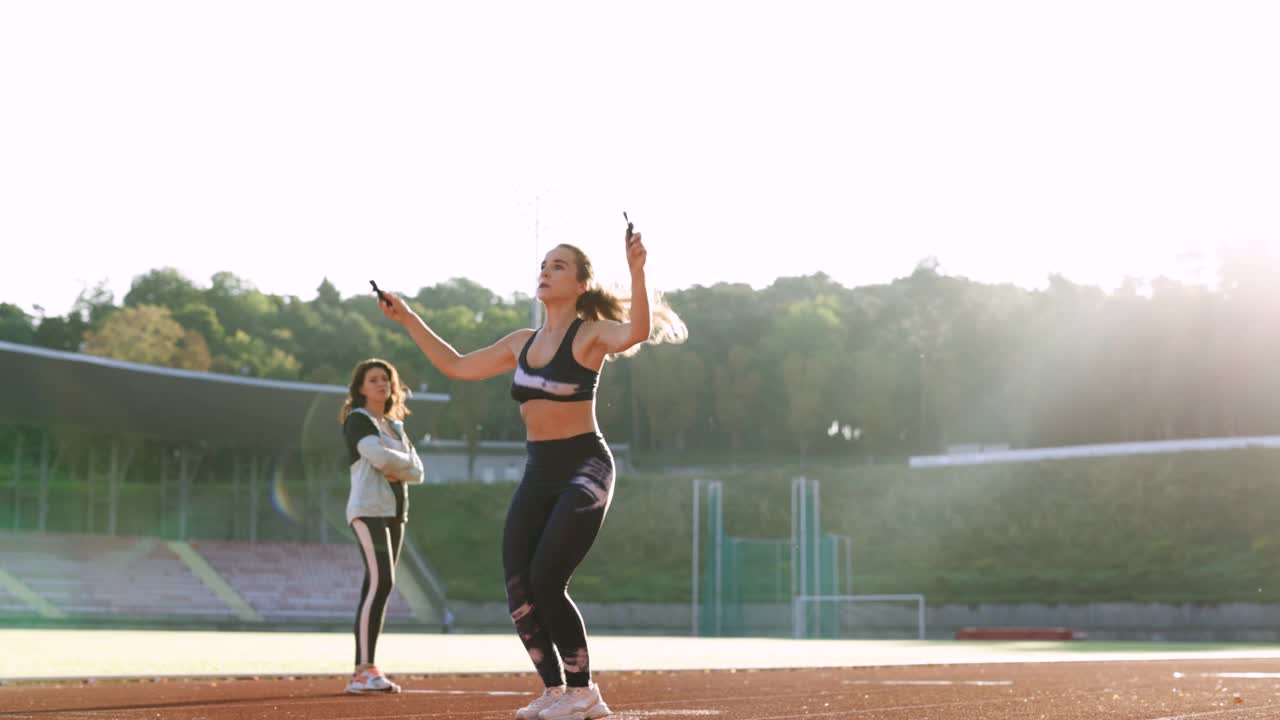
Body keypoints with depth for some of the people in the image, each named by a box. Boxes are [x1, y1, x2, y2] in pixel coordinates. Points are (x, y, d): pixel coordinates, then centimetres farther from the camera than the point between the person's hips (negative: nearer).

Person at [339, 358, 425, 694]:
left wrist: (396, 470, -7)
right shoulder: (358, 420, -1)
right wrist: (405, 461, 2)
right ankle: (364, 670, -25)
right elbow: (380, 457, -17)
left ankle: (366, 673, 4)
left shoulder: (395, 426, 22)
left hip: (395, 513, 8)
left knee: (380, 588, 4)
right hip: (369, 510, -8)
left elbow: (418, 471, 14)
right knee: (381, 582, -20)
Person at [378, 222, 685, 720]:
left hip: (584, 469, -7)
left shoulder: (590, 335, -7)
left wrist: (637, 271, -43)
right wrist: (408, 320, 22)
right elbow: (456, 366, 23)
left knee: (546, 583, -14)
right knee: (518, 588, -1)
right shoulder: (523, 343, 13)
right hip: (538, 473, 7)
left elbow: (637, 331, -29)